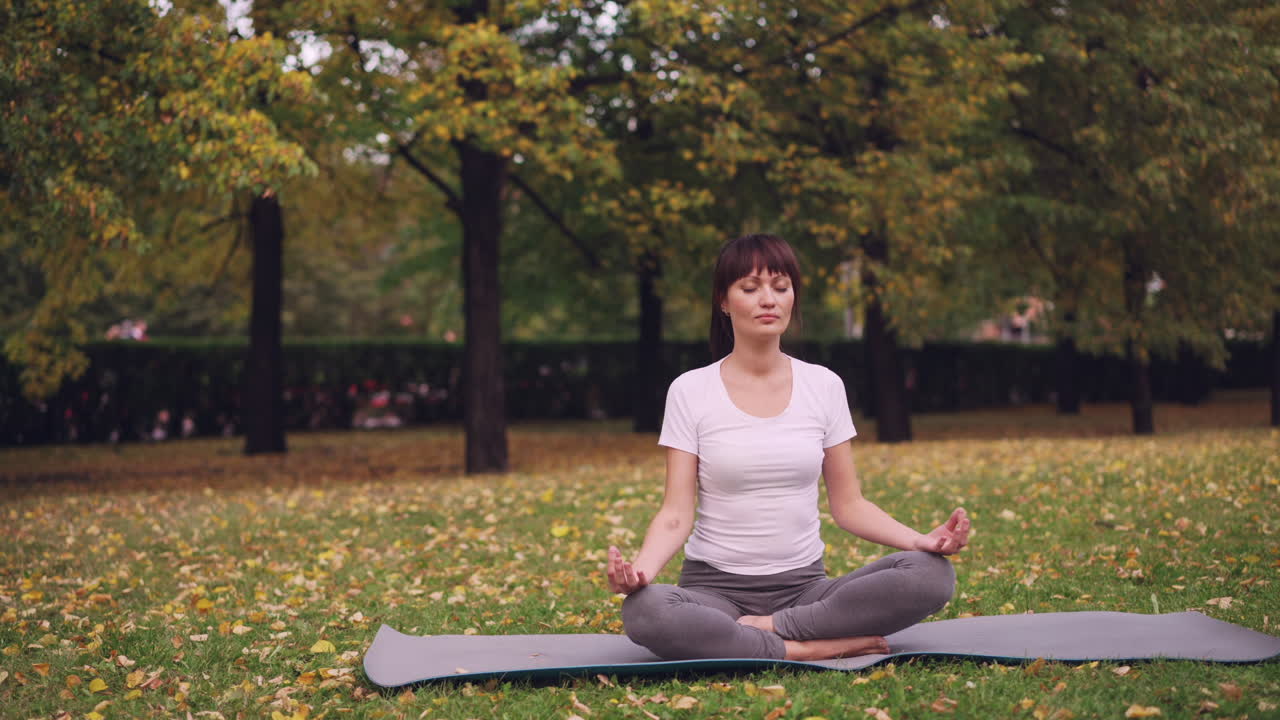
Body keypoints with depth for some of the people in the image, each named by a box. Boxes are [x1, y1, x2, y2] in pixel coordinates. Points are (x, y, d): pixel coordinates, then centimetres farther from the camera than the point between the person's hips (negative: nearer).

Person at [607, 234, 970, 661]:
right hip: (716, 586, -2)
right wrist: (640, 569, -27)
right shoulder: (691, 391, -1)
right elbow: (676, 515, -5)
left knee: (932, 574, -23)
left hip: (804, 586, 2)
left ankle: (770, 627, -19)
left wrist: (920, 540, -11)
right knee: (643, 611, -37)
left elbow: (848, 505, 7)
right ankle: (819, 649, -26)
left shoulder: (824, 386, 5)